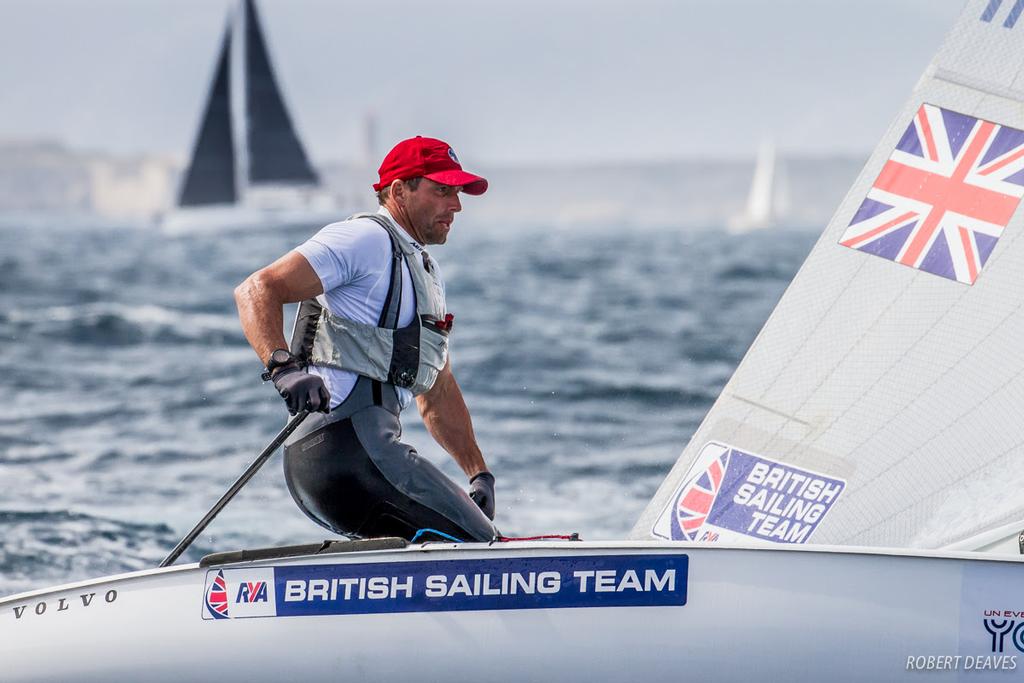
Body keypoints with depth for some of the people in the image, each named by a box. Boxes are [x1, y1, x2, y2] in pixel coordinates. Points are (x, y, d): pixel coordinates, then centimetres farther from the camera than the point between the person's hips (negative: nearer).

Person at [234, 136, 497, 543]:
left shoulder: (427, 275, 28)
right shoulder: (367, 239, -2)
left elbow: (438, 394, 31)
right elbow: (257, 290, -13)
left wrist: (478, 473, 20)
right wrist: (283, 367, -29)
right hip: (345, 438, -10)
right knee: (477, 545, -15)